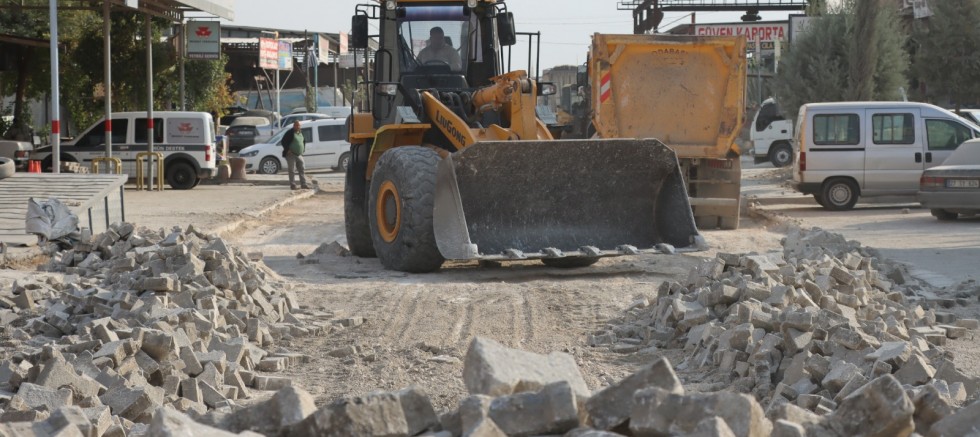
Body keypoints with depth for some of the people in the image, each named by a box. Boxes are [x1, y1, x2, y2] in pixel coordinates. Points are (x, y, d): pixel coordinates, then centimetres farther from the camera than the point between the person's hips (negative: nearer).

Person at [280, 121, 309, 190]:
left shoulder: (301, 133, 12)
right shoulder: (290, 133, -11)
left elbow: (304, 141, 29)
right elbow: (283, 142, -12)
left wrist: (303, 149, 17)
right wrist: (287, 150, -17)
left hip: (299, 155, 7)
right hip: (291, 155, -7)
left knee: (302, 170, 6)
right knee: (292, 171, -4)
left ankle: (303, 184, 12)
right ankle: (292, 185, 0)